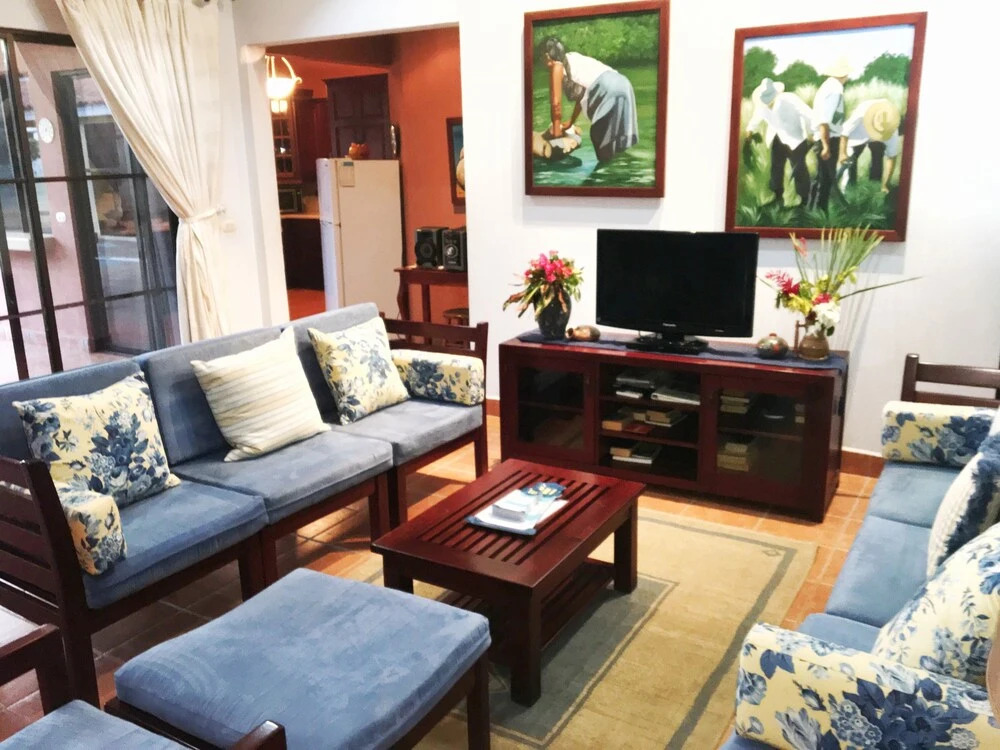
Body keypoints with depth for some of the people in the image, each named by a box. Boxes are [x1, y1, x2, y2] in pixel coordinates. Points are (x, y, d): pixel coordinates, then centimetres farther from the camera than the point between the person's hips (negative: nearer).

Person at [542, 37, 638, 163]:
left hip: (607, 88, -8)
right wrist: (571, 122, 43)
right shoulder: (573, 58, 32)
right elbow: (582, 93, 37)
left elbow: (556, 102, 7)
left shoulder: (557, 66, 9)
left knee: (600, 137, 2)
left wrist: (556, 129, 19)